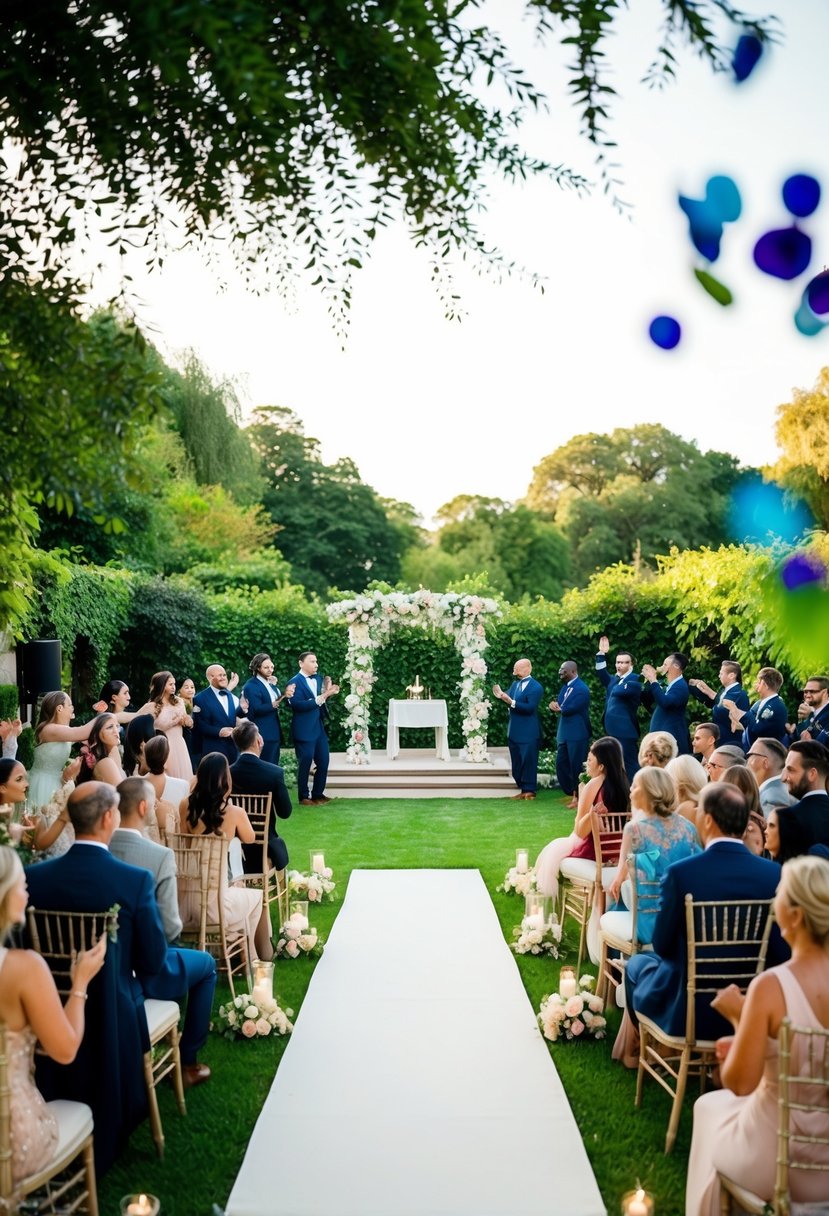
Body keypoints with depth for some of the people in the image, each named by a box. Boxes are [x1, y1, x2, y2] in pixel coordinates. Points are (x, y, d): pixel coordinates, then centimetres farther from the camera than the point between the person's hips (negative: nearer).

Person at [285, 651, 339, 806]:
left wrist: (328, 693, -11)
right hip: (304, 730, -7)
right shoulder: (295, 682, -13)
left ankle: (318, 794, 25)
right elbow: (298, 705, -24)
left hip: (319, 728, 7)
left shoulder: (318, 678, 8)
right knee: (305, 765, 3)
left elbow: (320, 701, 9)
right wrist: (321, 698, -29)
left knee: (323, 762, 11)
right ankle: (304, 797, 16)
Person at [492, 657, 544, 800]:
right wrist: (501, 695, -14)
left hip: (528, 733, -8)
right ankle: (523, 789, 21)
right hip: (514, 731, 8)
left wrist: (511, 702, -30)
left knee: (528, 761, -1)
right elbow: (509, 699, 6)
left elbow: (530, 707, -24)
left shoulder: (535, 687, -15)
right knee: (517, 763, 13)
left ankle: (530, 791, 7)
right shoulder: (515, 684, 11)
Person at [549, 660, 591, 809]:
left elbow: (570, 709, -21)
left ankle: (579, 797, 10)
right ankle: (572, 794, 23)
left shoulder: (581, 689, -16)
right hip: (564, 733, 9)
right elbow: (559, 705, 12)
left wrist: (558, 708, -2)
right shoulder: (565, 687, 13)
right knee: (561, 764, 11)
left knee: (576, 766, -2)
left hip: (577, 734, -9)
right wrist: (556, 705, -12)